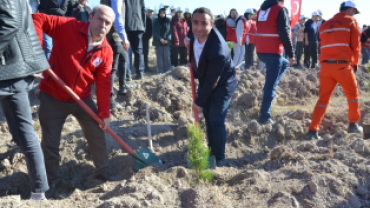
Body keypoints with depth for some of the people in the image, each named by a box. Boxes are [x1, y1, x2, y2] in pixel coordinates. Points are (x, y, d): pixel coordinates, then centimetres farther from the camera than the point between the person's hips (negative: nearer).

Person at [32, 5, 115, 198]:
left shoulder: (106, 51, -5)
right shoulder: (69, 27, -16)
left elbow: (103, 84, -3)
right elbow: (38, 19, -18)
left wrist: (104, 113, -5)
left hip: (82, 99, 3)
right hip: (53, 97, -3)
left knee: (97, 134, 9)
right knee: (50, 142, 5)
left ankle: (102, 170, 32)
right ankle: (52, 180, 26)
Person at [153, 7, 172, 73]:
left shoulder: (168, 21, 7)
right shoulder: (156, 21, 3)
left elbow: (170, 31, 5)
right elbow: (154, 31, -1)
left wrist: (167, 39, -8)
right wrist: (160, 39, -11)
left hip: (166, 42, 1)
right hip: (158, 42, -1)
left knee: (167, 56, -3)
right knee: (159, 56, -2)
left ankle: (168, 69, 4)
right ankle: (160, 70, 1)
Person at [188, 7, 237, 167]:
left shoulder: (218, 51, -39)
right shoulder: (196, 35, -18)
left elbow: (212, 81, -29)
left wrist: (199, 102, -18)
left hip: (222, 84, -8)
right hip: (205, 80, 8)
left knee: (216, 119, -9)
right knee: (207, 116, 16)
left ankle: (219, 158, 9)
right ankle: (211, 149, 33)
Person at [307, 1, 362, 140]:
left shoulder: (325, 24, 21)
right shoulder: (351, 22, 6)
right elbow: (355, 46, 3)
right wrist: (355, 63, 17)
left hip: (325, 65, 4)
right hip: (343, 65, -4)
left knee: (323, 98, 7)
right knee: (352, 94, 18)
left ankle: (313, 130, -3)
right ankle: (353, 125, 27)